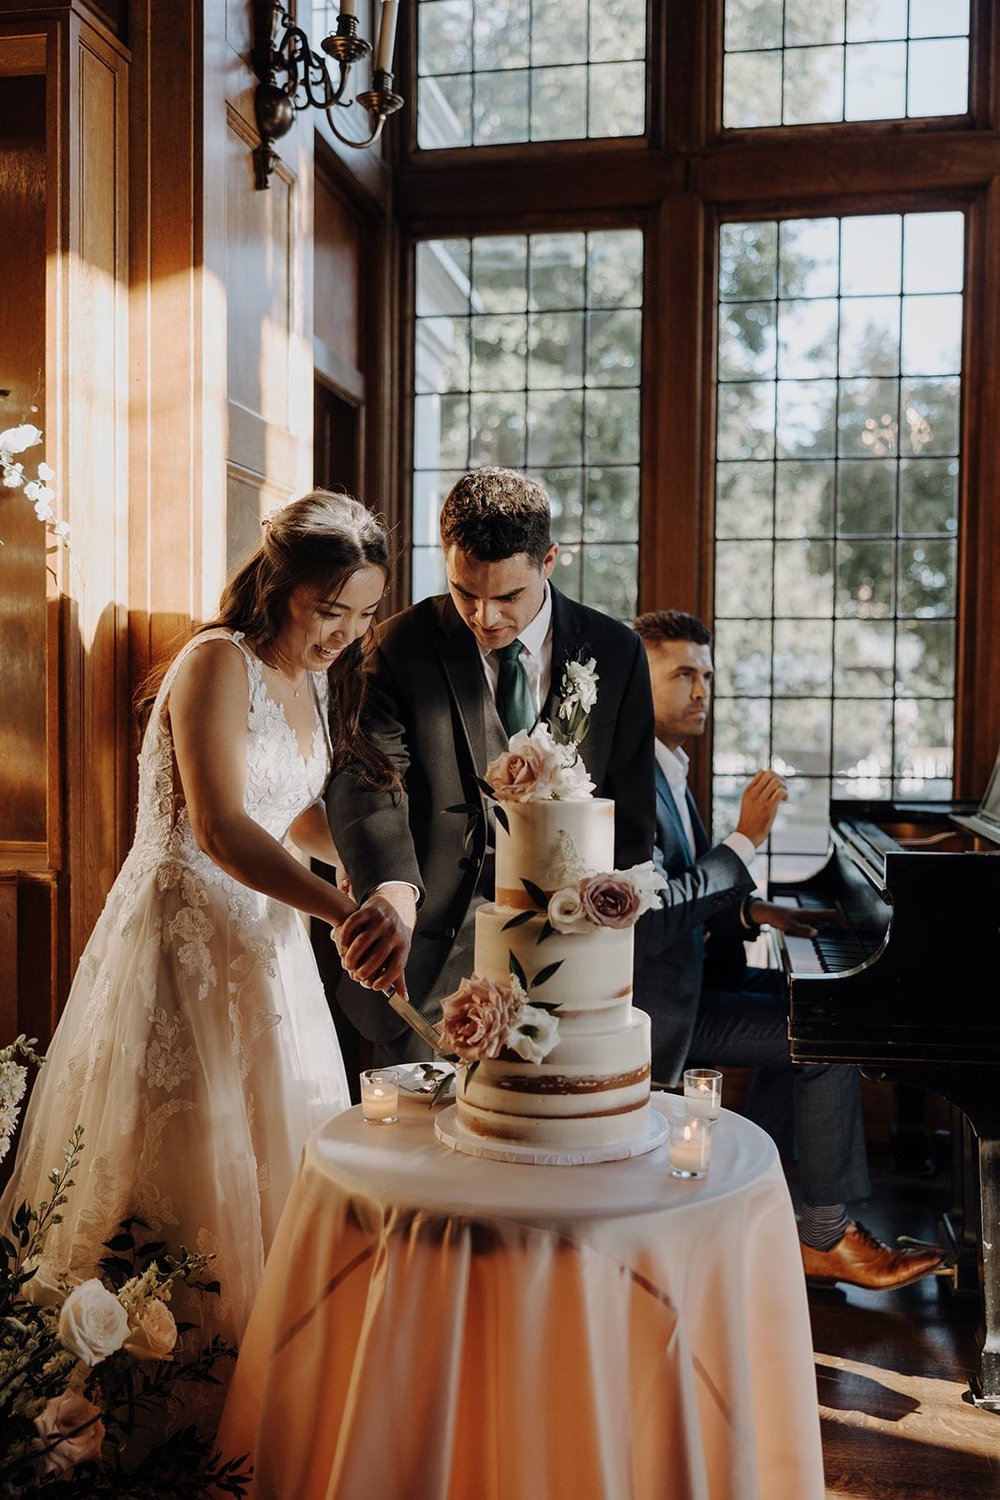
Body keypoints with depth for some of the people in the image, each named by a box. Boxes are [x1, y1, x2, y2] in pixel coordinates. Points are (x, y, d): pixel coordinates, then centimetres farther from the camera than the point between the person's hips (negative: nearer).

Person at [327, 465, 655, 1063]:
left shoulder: (616, 653, 0)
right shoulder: (403, 647, -6)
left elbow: (631, 817, 6)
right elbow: (366, 784, -20)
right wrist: (392, 890, -39)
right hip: (430, 955, -1)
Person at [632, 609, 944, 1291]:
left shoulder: (668, 767, 12)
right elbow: (652, 907, -27)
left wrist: (756, 911, 4)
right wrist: (746, 838, -23)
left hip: (685, 968, 11)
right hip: (653, 1001, -11)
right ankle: (828, 1239, 4)